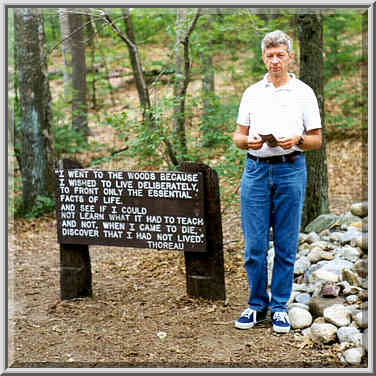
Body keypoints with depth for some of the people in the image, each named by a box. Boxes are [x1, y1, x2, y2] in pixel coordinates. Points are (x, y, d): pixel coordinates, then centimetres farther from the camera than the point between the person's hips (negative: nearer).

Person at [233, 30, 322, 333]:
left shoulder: (304, 93, 5)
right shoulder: (252, 92, 12)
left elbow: (317, 139, 5)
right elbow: (238, 135, 13)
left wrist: (297, 140, -15)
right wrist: (248, 141, -10)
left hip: (290, 170, -2)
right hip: (256, 169, 2)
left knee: (286, 246, 3)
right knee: (254, 245, 2)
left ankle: (280, 307, 14)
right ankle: (257, 306, 15)